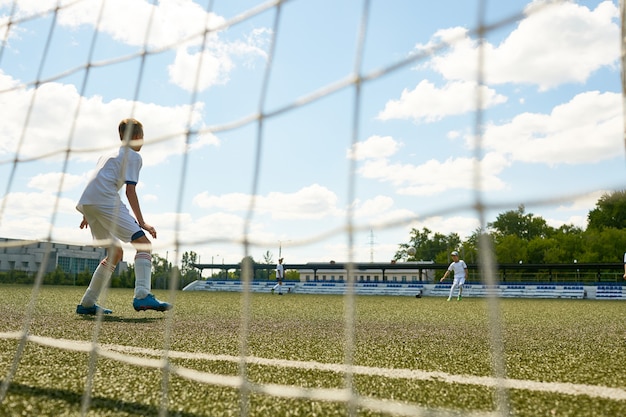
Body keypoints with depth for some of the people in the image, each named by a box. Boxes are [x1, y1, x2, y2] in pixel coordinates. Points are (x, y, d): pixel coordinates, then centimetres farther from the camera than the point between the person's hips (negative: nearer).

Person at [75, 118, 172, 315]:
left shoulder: (108, 155, 32)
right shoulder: (134, 156, 6)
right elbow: (130, 191, -4)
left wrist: (88, 215, 43)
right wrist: (141, 222, -6)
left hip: (87, 203, 9)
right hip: (106, 202, -9)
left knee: (116, 252, 17)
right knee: (143, 243, -12)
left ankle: (87, 304, 17)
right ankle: (142, 296, -29)